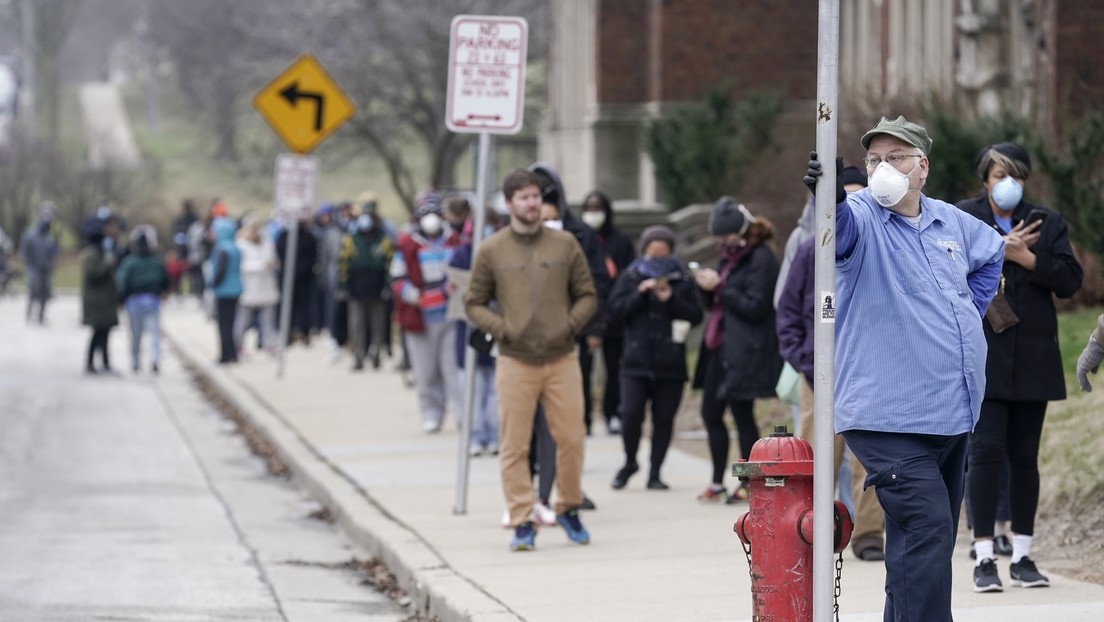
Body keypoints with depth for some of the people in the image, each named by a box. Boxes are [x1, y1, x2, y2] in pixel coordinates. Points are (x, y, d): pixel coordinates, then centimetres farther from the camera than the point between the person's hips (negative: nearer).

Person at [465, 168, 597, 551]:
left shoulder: (565, 244, 6)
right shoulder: (491, 251, 3)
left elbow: (587, 295, 12)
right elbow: (474, 303, 8)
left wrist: (571, 324, -4)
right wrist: (502, 329, -7)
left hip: (562, 359, 1)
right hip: (515, 361, -1)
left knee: (571, 439, 3)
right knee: (514, 447, -2)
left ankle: (568, 509, 22)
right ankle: (522, 523, 3)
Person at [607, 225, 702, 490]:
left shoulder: (682, 280, 6)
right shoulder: (630, 277, 7)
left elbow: (696, 316, 0)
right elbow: (614, 312, -1)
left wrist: (670, 299, -13)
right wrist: (640, 294, -11)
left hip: (671, 363, 1)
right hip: (636, 361, -1)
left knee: (664, 419, 3)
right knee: (631, 414, -10)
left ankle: (655, 473, 14)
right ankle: (629, 462, 14)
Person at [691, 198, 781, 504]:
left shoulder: (760, 258, -12)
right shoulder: (731, 256, 16)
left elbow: (755, 306, -18)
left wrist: (719, 287, -15)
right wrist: (708, 288, -1)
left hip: (744, 352, -9)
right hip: (720, 346, 9)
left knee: (742, 415, -4)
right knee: (711, 413, 9)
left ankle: (750, 484, 5)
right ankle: (717, 483, 17)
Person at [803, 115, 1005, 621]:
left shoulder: (950, 222, 11)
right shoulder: (863, 218, -7)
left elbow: (991, 253, 32)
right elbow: (842, 224, -32)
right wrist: (831, 197, -54)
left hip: (953, 415, 7)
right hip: (889, 419, -7)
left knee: (932, 540, 13)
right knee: (927, 529, -20)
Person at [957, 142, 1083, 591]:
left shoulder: (1048, 224, 10)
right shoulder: (961, 220, 6)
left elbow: (1070, 280, -1)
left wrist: (1023, 256, -11)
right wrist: (998, 249, -15)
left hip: (1032, 358, 2)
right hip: (982, 357, -2)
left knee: (1024, 456, 6)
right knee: (986, 452, -9)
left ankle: (1022, 556, 14)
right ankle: (984, 559, -6)